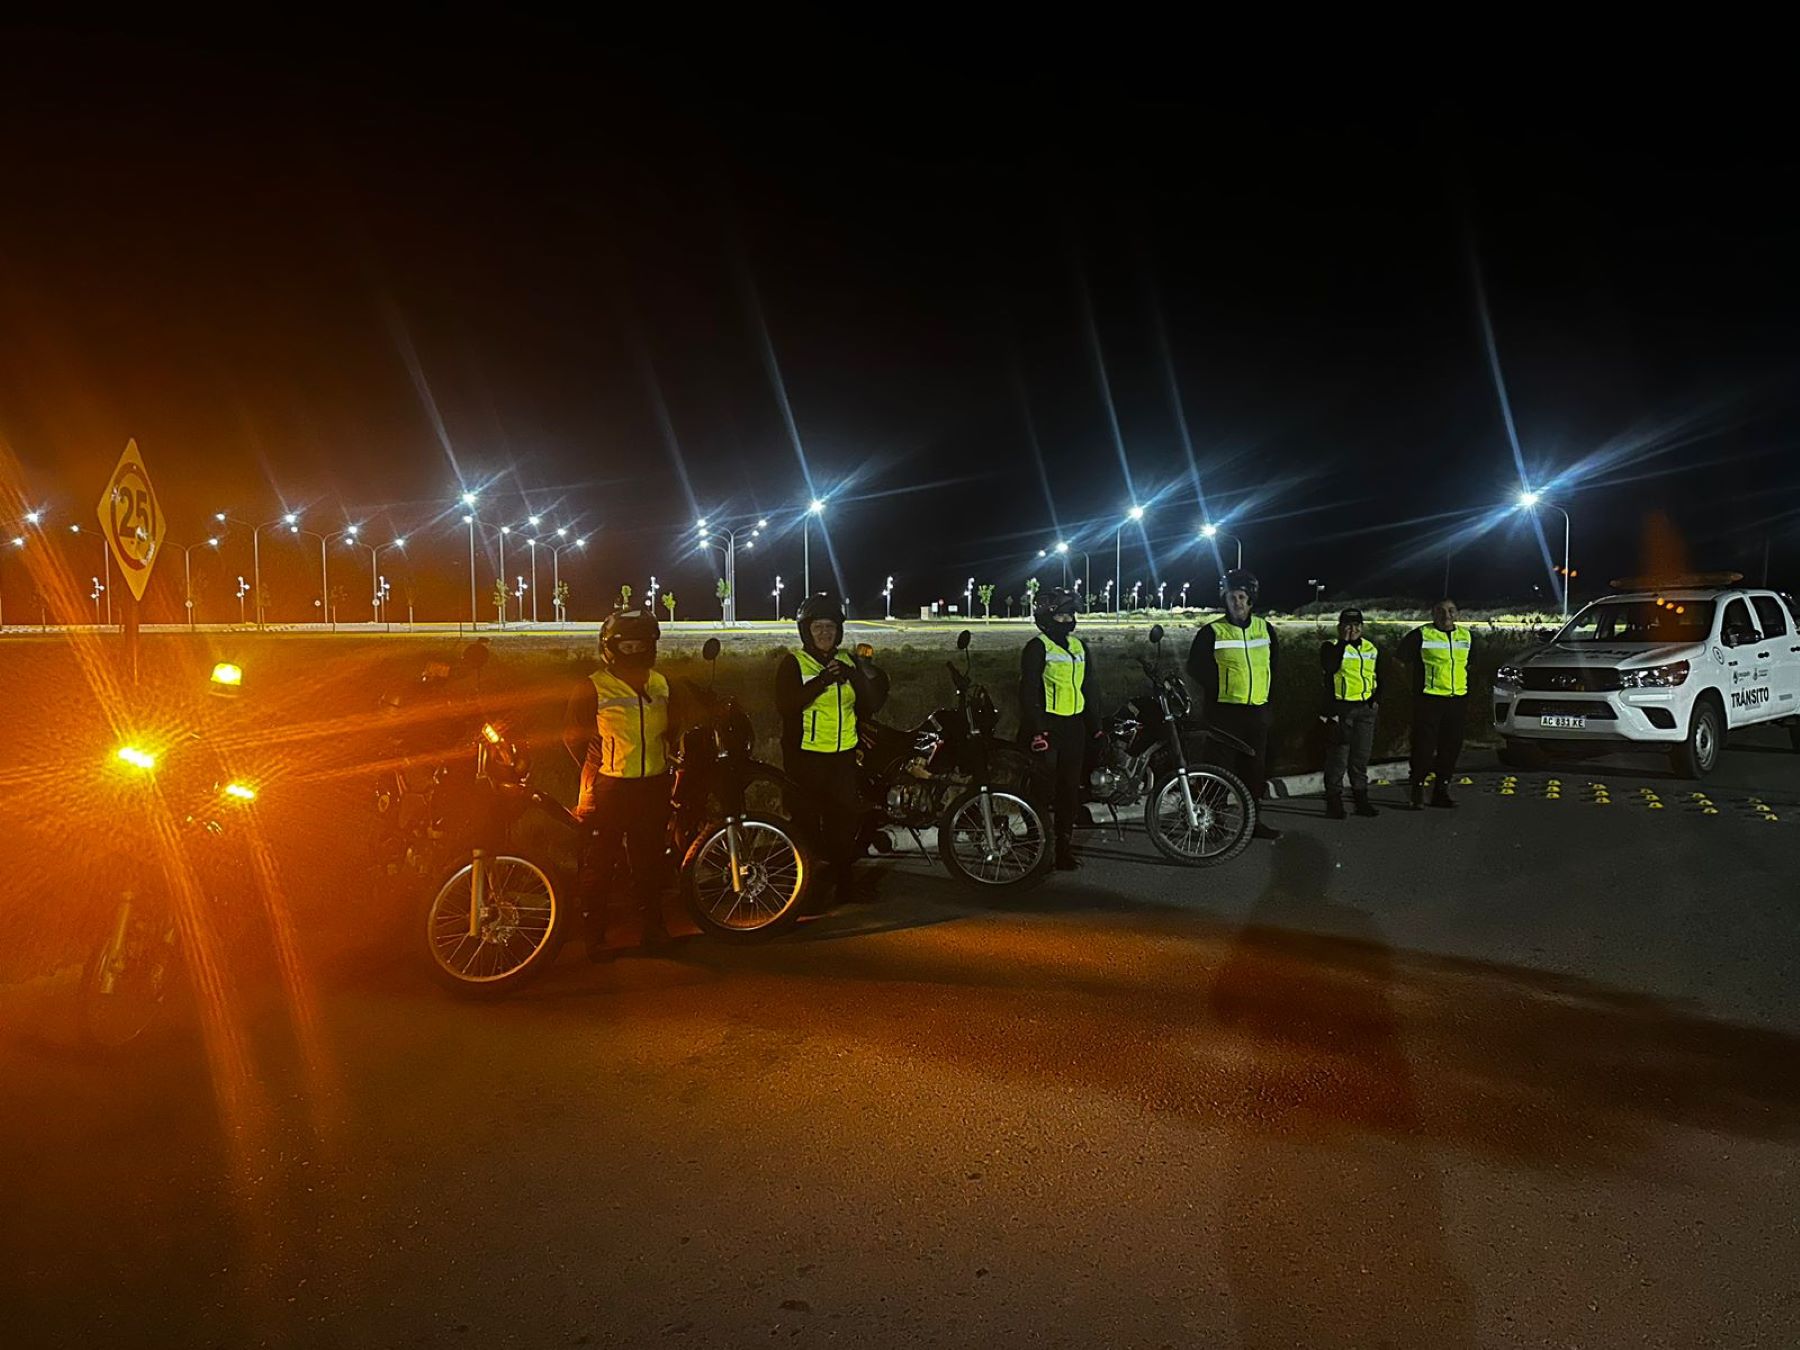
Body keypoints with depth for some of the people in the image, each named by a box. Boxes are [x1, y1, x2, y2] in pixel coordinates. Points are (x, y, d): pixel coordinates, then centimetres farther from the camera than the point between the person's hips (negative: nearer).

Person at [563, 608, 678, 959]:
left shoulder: (660, 685, 10)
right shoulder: (593, 688, -7)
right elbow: (571, 733, 1)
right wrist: (594, 768, -3)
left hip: (652, 786, 5)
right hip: (609, 788, -5)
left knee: (649, 860, 13)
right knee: (600, 863, 0)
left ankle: (652, 926, 26)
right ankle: (596, 936, 10)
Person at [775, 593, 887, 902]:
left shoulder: (849, 663, 13)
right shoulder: (793, 664, 0)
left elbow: (867, 709, 8)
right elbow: (785, 705, -15)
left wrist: (859, 681, -12)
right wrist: (821, 682, -25)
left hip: (843, 756, 4)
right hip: (806, 756, -4)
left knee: (847, 818, 4)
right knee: (808, 823, -3)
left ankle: (842, 882, 16)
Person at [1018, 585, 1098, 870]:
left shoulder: (1078, 646, 16)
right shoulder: (1038, 647, -7)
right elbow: (1028, 692, -13)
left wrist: (1095, 725, 21)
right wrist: (1036, 732, -20)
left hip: (1074, 726, 7)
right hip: (1047, 726, -7)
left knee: (1070, 789, 9)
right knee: (1045, 788, -7)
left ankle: (1064, 845, 17)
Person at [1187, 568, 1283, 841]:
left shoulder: (1265, 628, 9)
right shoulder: (1212, 632, -7)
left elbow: (1274, 664, 21)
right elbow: (1196, 667, -4)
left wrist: (1268, 698, 15)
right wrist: (1219, 692, -5)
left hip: (1257, 712, 5)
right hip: (1225, 712, -5)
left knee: (1256, 768, 11)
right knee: (1224, 767, -4)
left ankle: (1253, 821, 22)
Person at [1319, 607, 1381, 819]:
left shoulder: (1370, 649, 14)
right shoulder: (1331, 647, -3)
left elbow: (1376, 675, 23)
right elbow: (1330, 667, -24)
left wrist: (1376, 699, 9)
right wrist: (1343, 641, -19)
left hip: (1366, 708, 6)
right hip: (1341, 708, -5)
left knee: (1361, 756, 11)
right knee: (1338, 756, -5)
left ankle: (1361, 800, 20)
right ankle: (1334, 801, 1)